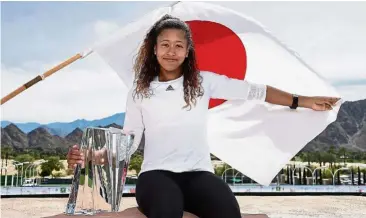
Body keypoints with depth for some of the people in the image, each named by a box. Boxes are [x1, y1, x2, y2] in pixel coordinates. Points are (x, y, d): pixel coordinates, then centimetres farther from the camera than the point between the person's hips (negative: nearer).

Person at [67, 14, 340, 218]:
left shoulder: (204, 81, 12)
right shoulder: (139, 92, 14)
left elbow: (252, 90, 9)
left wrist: (302, 101, 7)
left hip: (198, 173, 1)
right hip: (156, 173, 0)